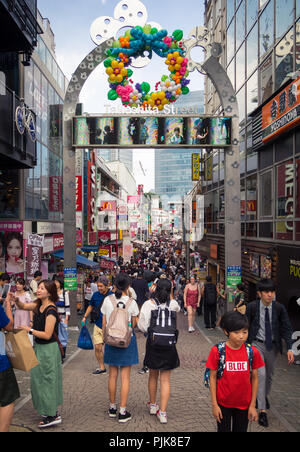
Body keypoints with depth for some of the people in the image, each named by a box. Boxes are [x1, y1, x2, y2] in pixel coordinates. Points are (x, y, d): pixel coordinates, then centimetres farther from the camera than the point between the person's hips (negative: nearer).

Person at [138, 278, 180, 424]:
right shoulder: (173, 304, -7)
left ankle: (152, 405, 37)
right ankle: (162, 412, 8)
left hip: (153, 343, 0)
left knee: (153, 375, 20)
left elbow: (142, 326, -11)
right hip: (169, 345, 0)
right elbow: (178, 309, 18)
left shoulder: (148, 304, -11)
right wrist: (169, 296, 17)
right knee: (165, 379, 8)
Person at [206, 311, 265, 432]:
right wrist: (214, 405, -7)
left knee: (241, 429, 16)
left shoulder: (252, 352, -10)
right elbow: (213, 377, -8)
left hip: (244, 404, 2)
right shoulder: (217, 351, -15)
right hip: (223, 404, -1)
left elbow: (254, 378, -2)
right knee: (223, 429, 14)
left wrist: (252, 405, 0)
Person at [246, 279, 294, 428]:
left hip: (273, 345, 3)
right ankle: (262, 410, -5)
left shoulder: (279, 308, -12)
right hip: (257, 344, -2)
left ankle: (264, 395, 48)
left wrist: (290, 348, -14)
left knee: (269, 375, 19)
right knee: (260, 374, -14)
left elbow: (286, 328, -6)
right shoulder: (252, 307, -15)